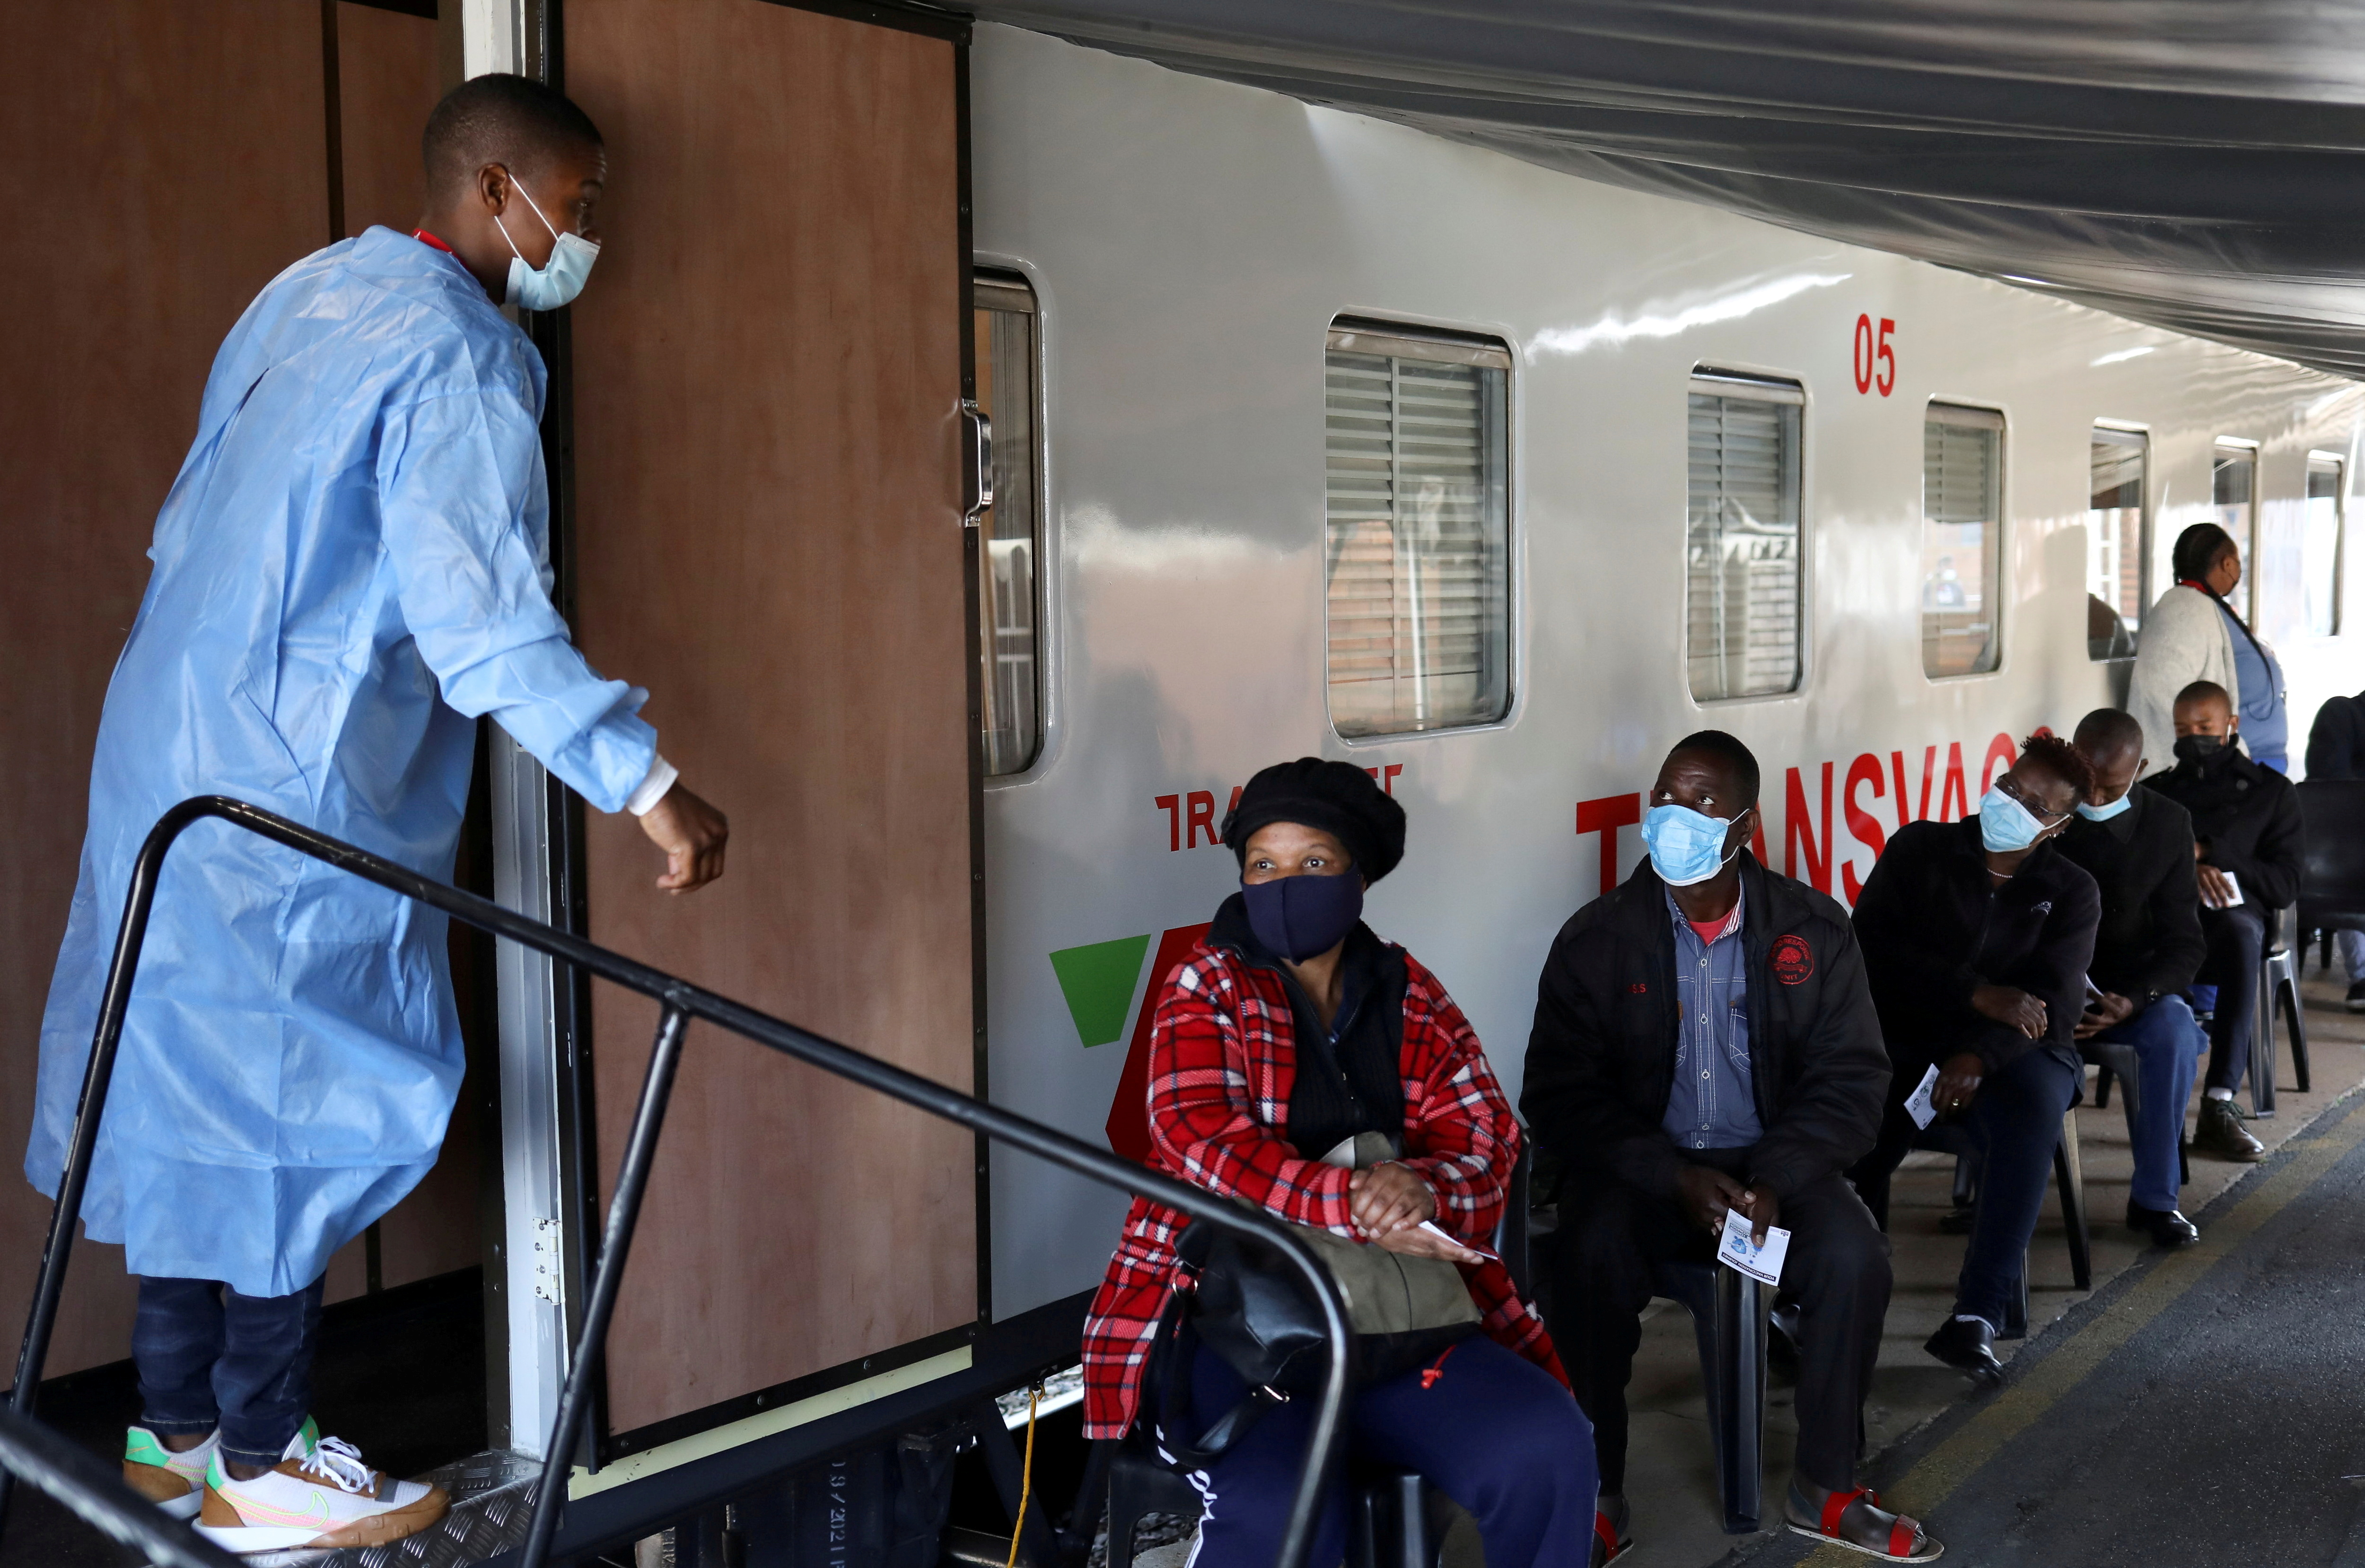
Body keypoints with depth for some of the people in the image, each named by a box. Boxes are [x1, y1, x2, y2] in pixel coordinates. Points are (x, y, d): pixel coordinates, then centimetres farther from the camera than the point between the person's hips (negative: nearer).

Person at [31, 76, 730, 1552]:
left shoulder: (310, 292, 13)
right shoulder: (458, 355, -17)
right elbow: (488, 621, -27)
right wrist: (649, 783, -28)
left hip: (175, 750, 10)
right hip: (298, 789, -10)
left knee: (196, 1081, 15)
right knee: (307, 1098, 1)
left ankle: (176, 1425, 27)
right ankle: (260, 1466, 13)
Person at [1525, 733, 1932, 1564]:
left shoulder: (1815, 930, -1)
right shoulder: (1598, 937, -6)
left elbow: (1851, 1076, -2)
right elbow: (1561, 1095, -9)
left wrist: (1777, 1180, -19)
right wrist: (1675, 1180, -21)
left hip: (1770, 1167, 2)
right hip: (1642, 1172, -1)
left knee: (1855, 1254, -25)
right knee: (1591, 1256, -31)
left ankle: (1823, 1488, -3)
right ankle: (1597, 1495, -12)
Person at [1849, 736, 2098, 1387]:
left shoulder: (2070, 892, 7)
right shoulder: (1921, 850, 5)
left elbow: (2055, 1003, -6)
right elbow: (1873, 945, -7)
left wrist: (1981, 1054, -26)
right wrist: (1978, 995, -18)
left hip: (2013, 1049, 1)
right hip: (1906, 1038, 0)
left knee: (2033, 1111, -34)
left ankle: (1979, 1315, -35)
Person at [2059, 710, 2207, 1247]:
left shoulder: (2167, 823, -2)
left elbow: (2185, 943, -3)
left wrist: (2133, 1000, -22)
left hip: (2130, 990, 1)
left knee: (2173, 1029, -31)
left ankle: (2155, 1196, -15)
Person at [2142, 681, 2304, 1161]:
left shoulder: (2271, 790, 21)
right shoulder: (2154, 792, 26)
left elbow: (2284, 885, 9)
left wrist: (2209, 853, -1)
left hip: (2236, 911, 0)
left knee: (2240, 930, -41)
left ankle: (2219, 1105, -46)